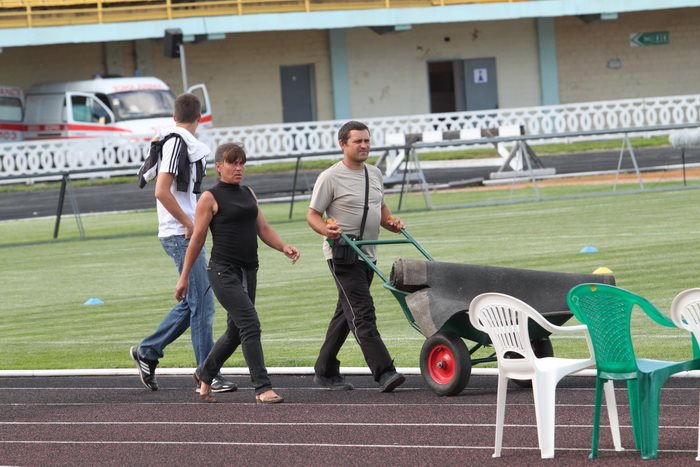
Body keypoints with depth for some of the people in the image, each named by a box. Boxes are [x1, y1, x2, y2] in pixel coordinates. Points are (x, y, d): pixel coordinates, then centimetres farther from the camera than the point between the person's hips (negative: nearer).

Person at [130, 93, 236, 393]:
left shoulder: (169, 141, 15)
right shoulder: (179, 143, -14)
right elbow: (162, 191, -22)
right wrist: (188, 223, -15)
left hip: (184, 235, 10)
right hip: (181, 234, -10)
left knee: (192, 302, 15)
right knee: (202, 303, -9)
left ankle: (147, 352, 23)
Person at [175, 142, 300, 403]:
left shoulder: (248, 194, 15)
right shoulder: (210, 198, -4)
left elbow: (263, 229, 15)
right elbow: (197, 239, -3)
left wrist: (284, 248, -4)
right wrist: (184, 276, -2)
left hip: (248, 271, 7)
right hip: (224, 271, -7)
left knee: (236, 332, 13)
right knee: (250, 325, -17)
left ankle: (204, 374, 34)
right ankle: (262, 388, -17)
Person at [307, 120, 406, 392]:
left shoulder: (375, 174, 13)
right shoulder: (330, 178, -9)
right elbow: (313, 215, -7)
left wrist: (391, 222, 4)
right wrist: (327, 230, -27)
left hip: (367, 255, 8)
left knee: (346, 314, 14)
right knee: (362, 314, -15)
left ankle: (325, 372, 24)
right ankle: (384, 372, -22)